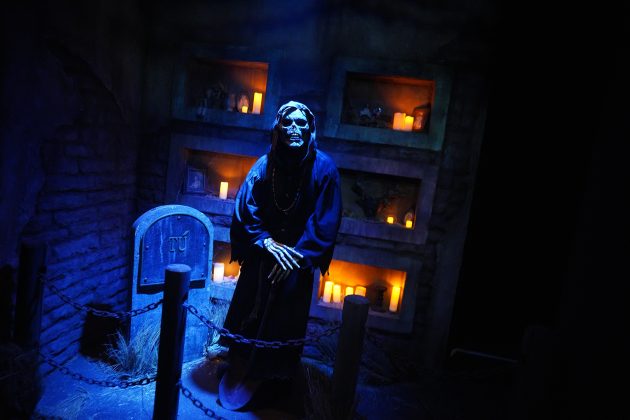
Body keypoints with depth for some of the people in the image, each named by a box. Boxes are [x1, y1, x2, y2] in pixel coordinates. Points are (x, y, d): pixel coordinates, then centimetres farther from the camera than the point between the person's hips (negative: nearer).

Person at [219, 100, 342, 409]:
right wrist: (267, 243, -14)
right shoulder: (265, 164, -4)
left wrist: (298, 255, -13)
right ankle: (241, 372, 33)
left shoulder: (323, 168, -10)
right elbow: (245, 209, -3)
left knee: (284, 321, 9)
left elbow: (326, 221, -9)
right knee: (249, 314, 10)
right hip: (261, 255, 2)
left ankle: (275, 377, 31)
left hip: (298, 259, -1)